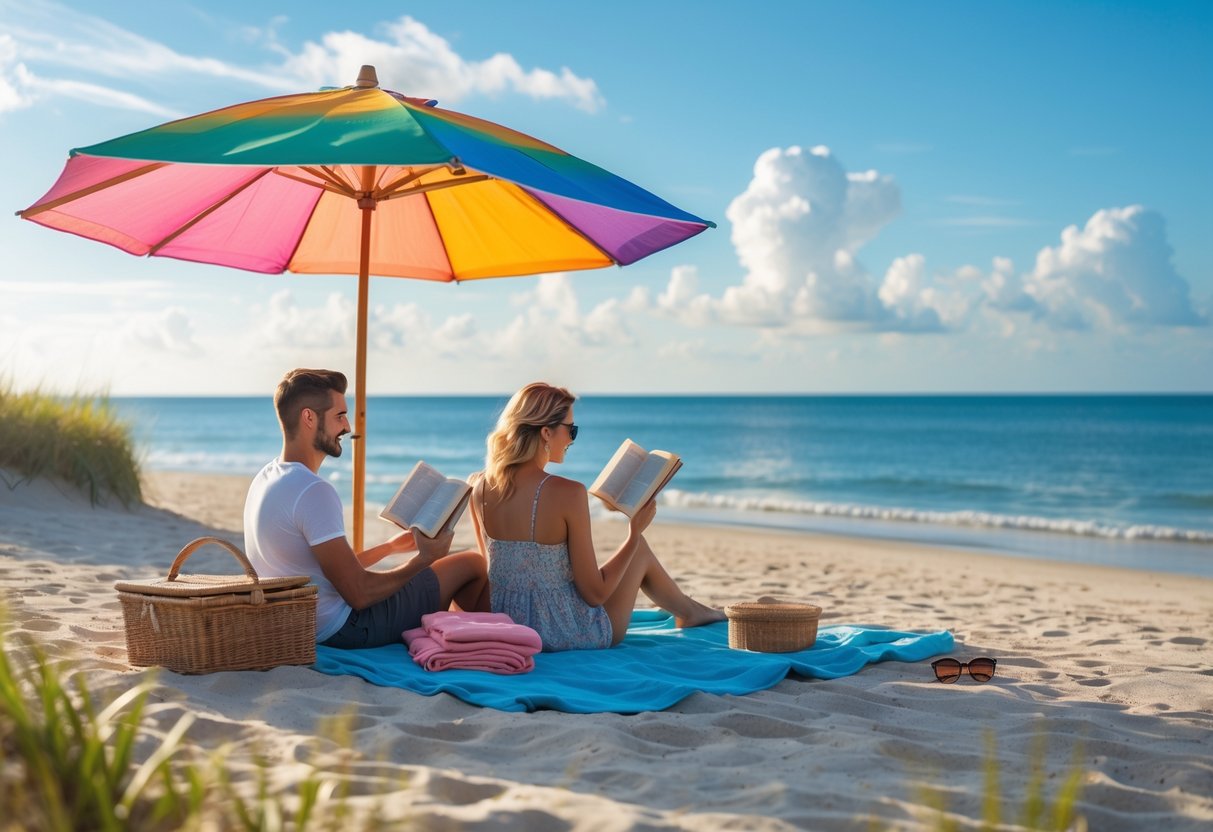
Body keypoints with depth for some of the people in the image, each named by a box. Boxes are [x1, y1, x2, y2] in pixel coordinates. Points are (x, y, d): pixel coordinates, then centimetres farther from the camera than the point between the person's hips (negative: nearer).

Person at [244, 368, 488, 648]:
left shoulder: (265, 479, 5)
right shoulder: (313, 491, -26)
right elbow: (359, 594, -25)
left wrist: (388, 547, 18)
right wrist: (424, 559, -12)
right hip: (346, 627, -10)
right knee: (473, 565, 4)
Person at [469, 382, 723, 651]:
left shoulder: (481, 489, -5)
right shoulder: (568, 493, -22)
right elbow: (595, 593, -17)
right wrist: (635, 533, -6)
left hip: (503, 629, 6)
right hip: (566, 634, -6)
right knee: (640, 550, 21)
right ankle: (688, 611, 50)